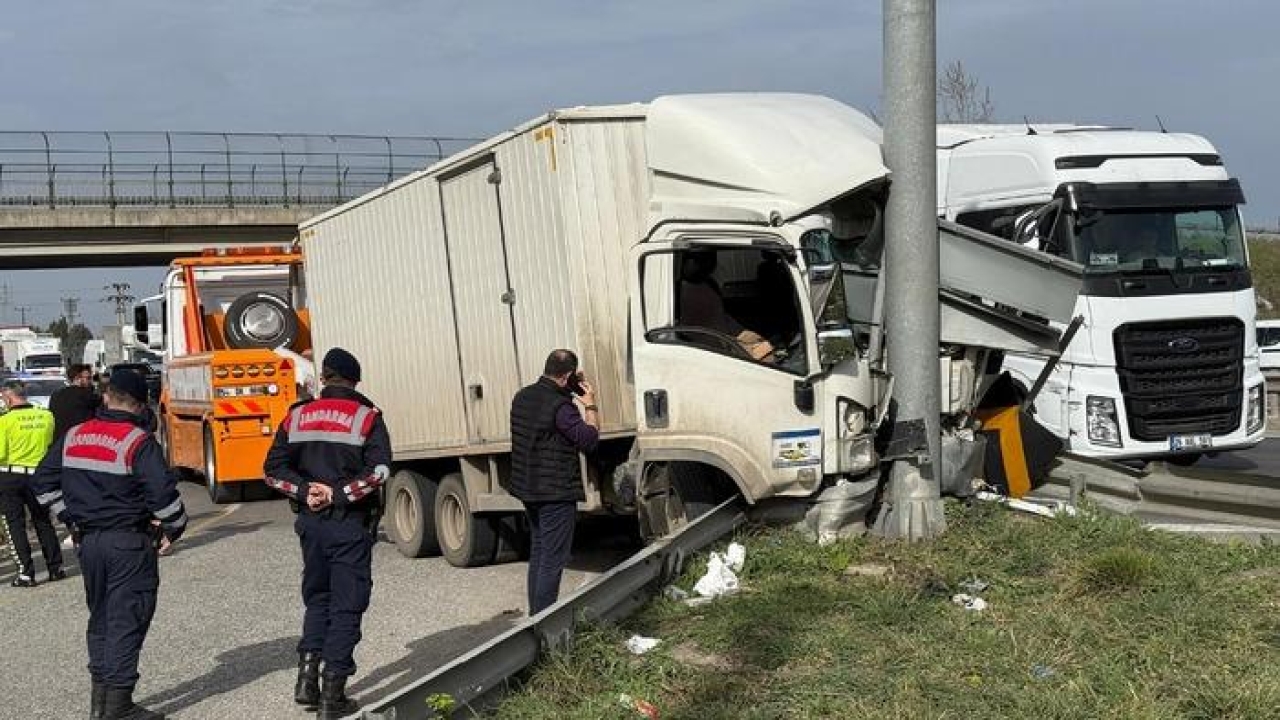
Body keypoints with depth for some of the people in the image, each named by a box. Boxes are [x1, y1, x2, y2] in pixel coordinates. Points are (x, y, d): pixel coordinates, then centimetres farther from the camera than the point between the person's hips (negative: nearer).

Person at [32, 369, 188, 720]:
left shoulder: (72, 437, 5)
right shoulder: (139, 442, -14)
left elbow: (44, 482, 12)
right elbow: (163, 492, -19)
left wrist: (72, 518, 17)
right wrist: (174, 528, -3)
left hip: (88, 540, 6)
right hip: (129, 542, -6)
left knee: (100, 617, 18)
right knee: (127, 621, -1)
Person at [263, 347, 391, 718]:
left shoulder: (297, 416, 6)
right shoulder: (366, 417, -6)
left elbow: (274, 468, 2)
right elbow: (378, 469, -19)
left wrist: (305, 491, -5)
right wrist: (339, 492, -14)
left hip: (311, 522, 4)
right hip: (351, 524, -4)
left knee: (317, 598, 21)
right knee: (346, 605, 3)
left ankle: (307, 674, 11)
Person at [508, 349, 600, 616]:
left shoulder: (523, 397, 7)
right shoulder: (560, 406, -20)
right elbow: (589, 439, -18)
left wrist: (573, 392, 14)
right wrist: (590, 405, -6)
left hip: (529, 489, 9)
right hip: (557, 493, -9)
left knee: (538, 553, 18)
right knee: (553, 559, -5)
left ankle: (535, 614, 24)